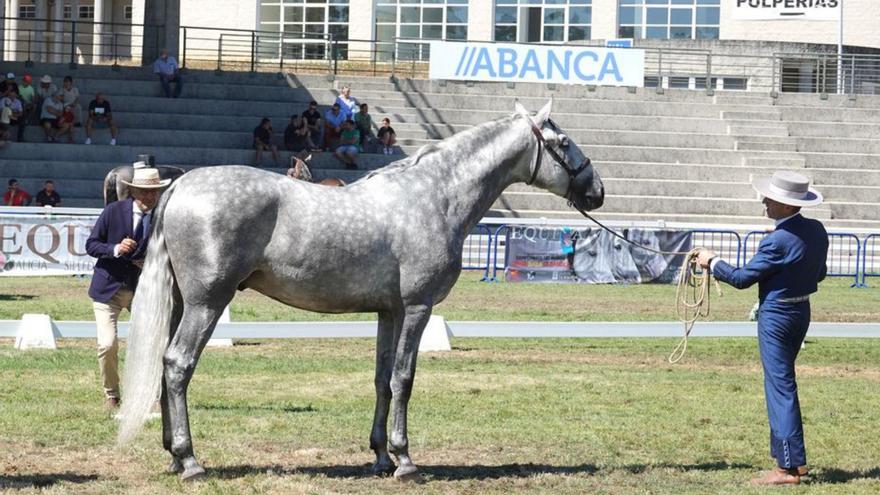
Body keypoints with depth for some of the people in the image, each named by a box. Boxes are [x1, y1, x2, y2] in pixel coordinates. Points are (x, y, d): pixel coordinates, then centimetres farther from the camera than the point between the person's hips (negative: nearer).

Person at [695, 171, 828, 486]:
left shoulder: (778, 241, -23)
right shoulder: (817, 232, 1)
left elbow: (743, 278, -15)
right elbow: (819, 274, 13)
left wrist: (712, 262, -1)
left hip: (776, 316, -9)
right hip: (801, 311, 9)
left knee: (779, 386, -4)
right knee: (783, 383, 20)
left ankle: (788, 467, -4)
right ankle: (793, 458, 25)